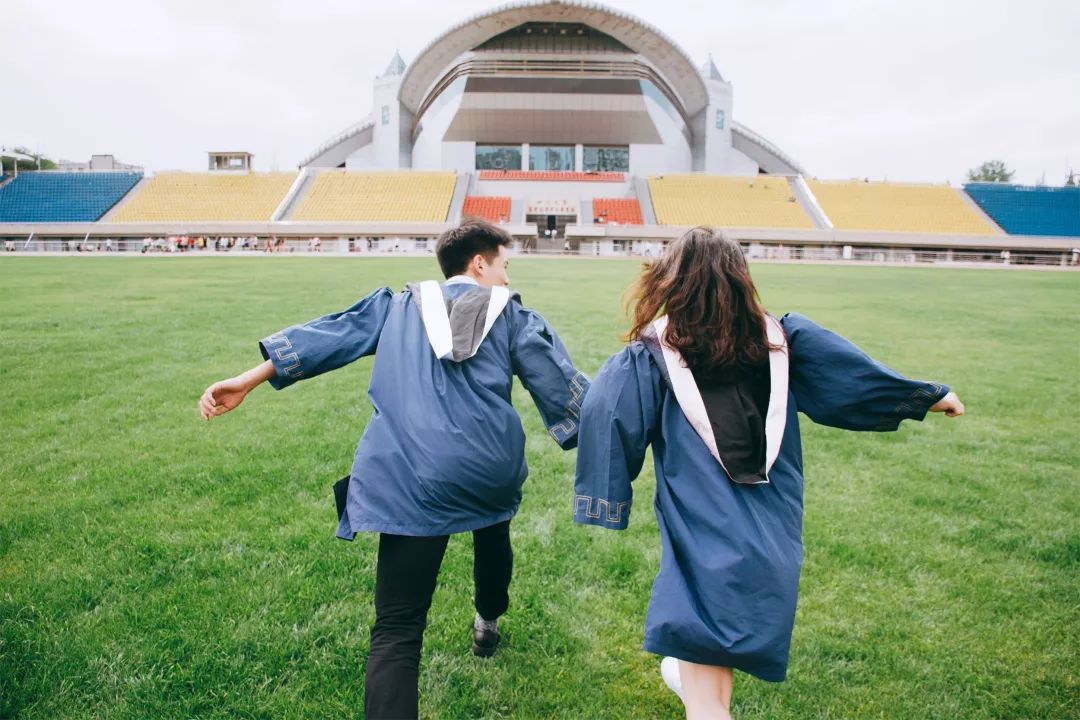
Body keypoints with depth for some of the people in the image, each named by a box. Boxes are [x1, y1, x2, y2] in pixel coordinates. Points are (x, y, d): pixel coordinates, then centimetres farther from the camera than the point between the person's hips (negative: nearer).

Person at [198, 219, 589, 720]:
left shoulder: (401, 304, 17)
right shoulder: (510, 312, 13)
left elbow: (333, 334, 10)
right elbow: (563, 387, 13)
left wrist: (249, 379, 9)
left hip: (410, 478, -1)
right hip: (493, 466, 1)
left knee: (397, 628, -1)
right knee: (492, 534, 38)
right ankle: (488, 623, 62)